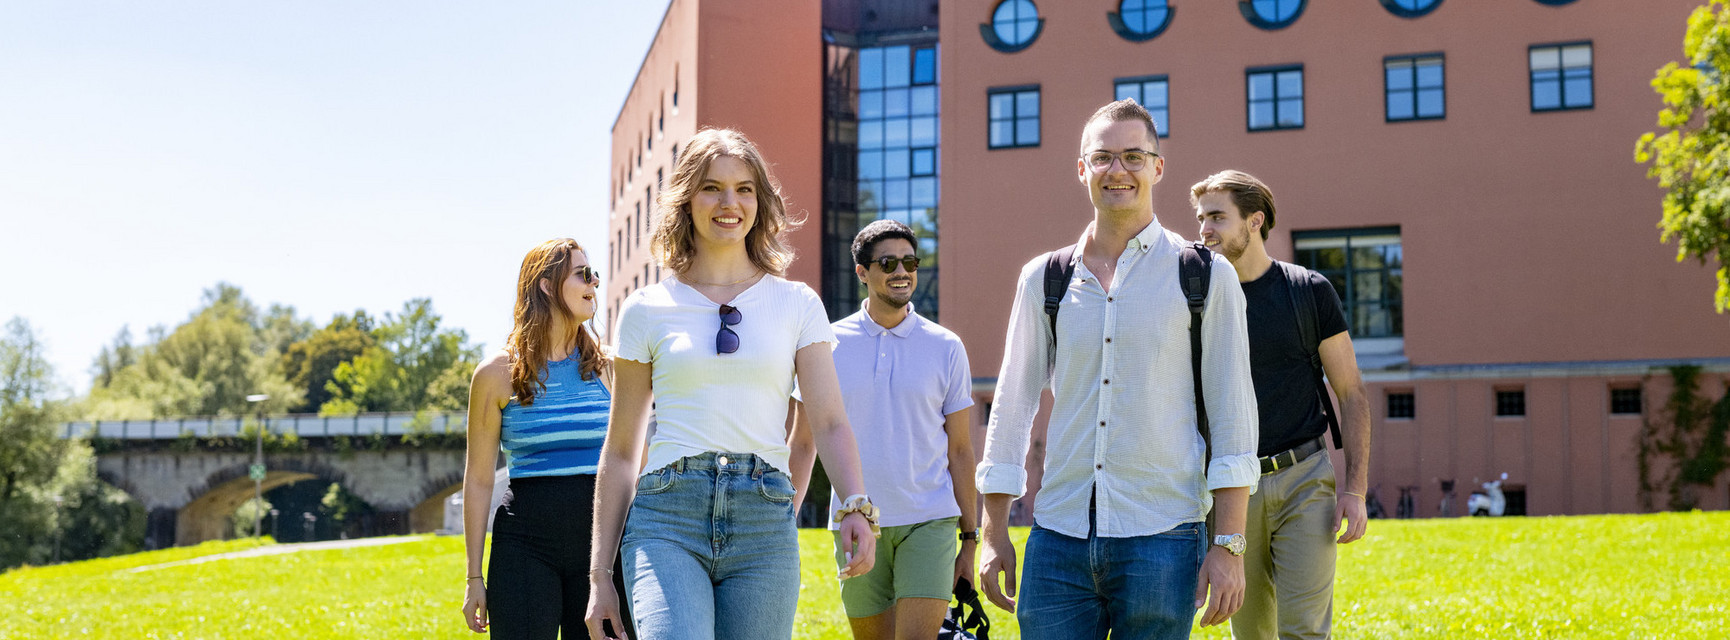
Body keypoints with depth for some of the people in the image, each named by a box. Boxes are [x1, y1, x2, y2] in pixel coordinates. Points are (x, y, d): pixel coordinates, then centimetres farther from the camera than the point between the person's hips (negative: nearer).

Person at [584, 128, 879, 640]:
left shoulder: (797, 304, 11)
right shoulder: (646, 311, 9)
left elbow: (829, 423, 3)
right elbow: (620, 450, 12)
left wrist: (857, 505, -18)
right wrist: (600, 575, 9)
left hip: (763, 521, 1)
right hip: (667, 518, -1)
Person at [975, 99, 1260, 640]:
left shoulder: (1206, 277, 2)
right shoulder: (1044, 280, 9)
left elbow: (1233, 415, -1)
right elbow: (1013, 404, 12)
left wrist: (1228, 545, -6)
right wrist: (994, 535, 9)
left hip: (1161, 539, -2)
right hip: (1058, 540, 2)